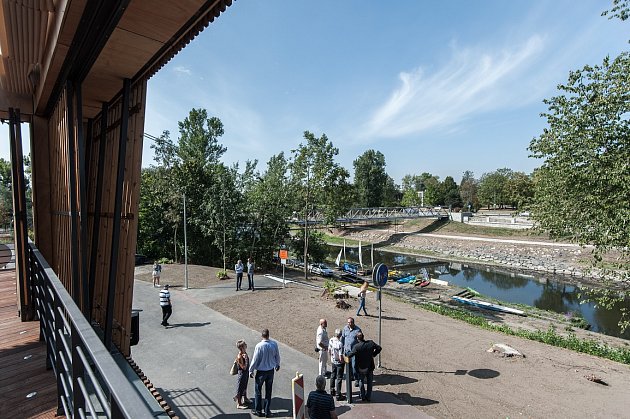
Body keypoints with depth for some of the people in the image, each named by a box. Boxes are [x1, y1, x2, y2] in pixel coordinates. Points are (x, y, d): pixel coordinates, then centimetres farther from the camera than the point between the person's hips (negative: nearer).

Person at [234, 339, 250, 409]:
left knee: (245, 386, 26)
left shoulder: (244, 353, -3)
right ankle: (239, 404, 24)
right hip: (242, 374, -8)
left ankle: (244, 399, 46)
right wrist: (246, 359, -35)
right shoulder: (239, 356, -30)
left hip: (246, 373, 9)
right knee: (240, 388, 9)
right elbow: (243, 367, -29)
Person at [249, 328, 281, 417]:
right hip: (271, 371, 3)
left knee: (258, 391, 17)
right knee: (268, 392, 17)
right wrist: (278, 364, 20)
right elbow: (277, 356, 2)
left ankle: (258, 411, 28)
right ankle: (267, 411, 27)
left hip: (261, 372, -3)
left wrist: (251, 370, -1)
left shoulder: (259, 346, -23)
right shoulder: (274, 344, -13)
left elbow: (255, 359, -15)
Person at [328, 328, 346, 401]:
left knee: (333, 376, 23)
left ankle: (332, 391, 39)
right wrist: (344, 362, -7)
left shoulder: (331, 340, -11)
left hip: (333, 362, 7)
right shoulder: (340, 344, -32)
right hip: (339, 363, -6)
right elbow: (340, 357, -28)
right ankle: (338, 395, 17)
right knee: (339, 378, 7)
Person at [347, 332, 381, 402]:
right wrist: (373, 354, 7)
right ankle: (368, 397, 26)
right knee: (369, 382, 19)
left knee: (361, 382, 19)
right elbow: (379, 348, -2)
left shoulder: (356, 346, -24)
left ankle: (363, 397, 25)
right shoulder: (371, 343, -13)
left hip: (361, 368, -2)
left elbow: (350, 355, -24)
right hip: (370, 367, 3)